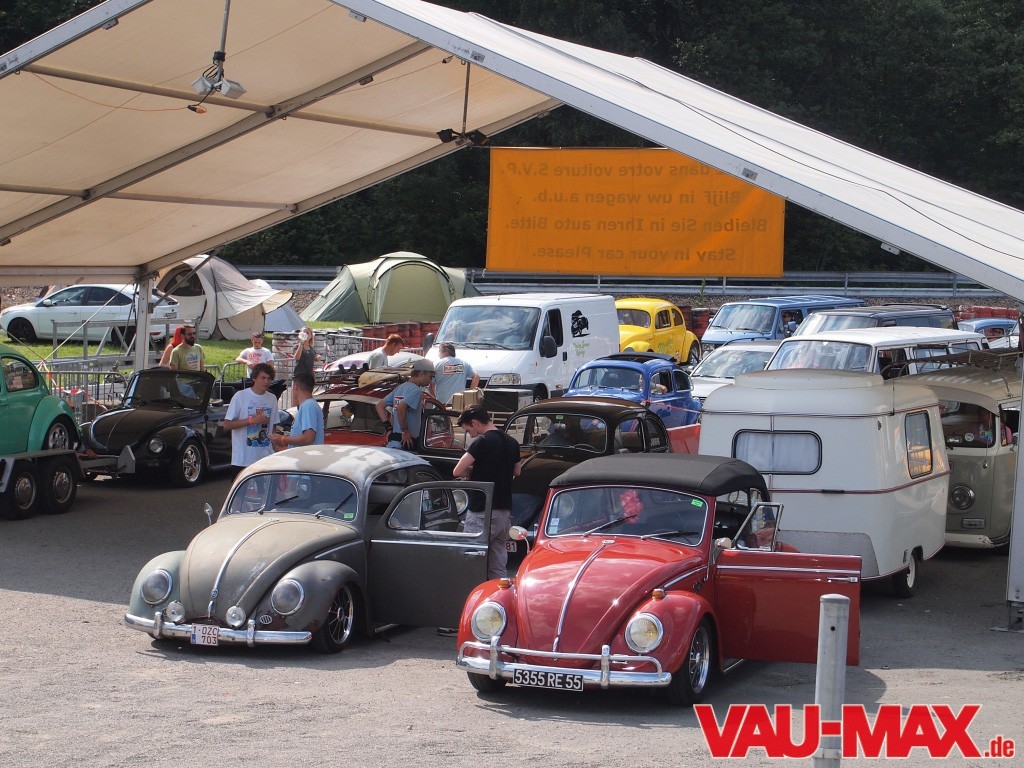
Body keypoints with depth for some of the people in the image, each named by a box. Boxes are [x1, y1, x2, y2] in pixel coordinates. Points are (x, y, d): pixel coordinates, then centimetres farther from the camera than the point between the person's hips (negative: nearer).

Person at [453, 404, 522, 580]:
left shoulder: (482, 442, -14)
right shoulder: (511, 442, 9)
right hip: (505, 511, 7)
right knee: (498, 569, 10)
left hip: (482, 513, -7)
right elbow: (517, 471, 24)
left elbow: (457, 471, -17)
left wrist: (470, 471, 2)